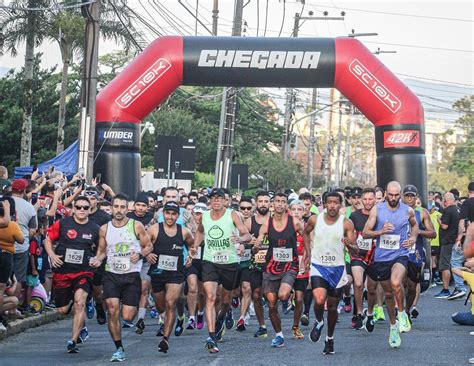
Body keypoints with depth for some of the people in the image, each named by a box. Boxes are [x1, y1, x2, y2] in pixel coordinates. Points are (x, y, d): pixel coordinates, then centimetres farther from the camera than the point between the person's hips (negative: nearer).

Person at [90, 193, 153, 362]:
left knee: (127, 317, -5)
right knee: (113, 311, -15)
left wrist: (140, 255, -14)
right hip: (111, 275, 2)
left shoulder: (136, 226, -2)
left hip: (132, 275, -2)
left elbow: (148, 246, 6)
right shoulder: (104, 229, 4)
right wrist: (98, 259, -5)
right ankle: (119, 349, 0)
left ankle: (135, 306, 35)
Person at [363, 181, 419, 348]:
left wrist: (413, 237, 3)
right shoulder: (377, 209, -4)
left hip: (400, 255, -2)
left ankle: (402, 314, -7)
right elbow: (365, 233, -3)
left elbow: (414, 225, 23)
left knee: (396, 283, -31)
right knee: (388, 294, 13)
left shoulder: (408, 210, -1)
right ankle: (393, 326, 32)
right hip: (381, 257, 2)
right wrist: (381, 231, -20)